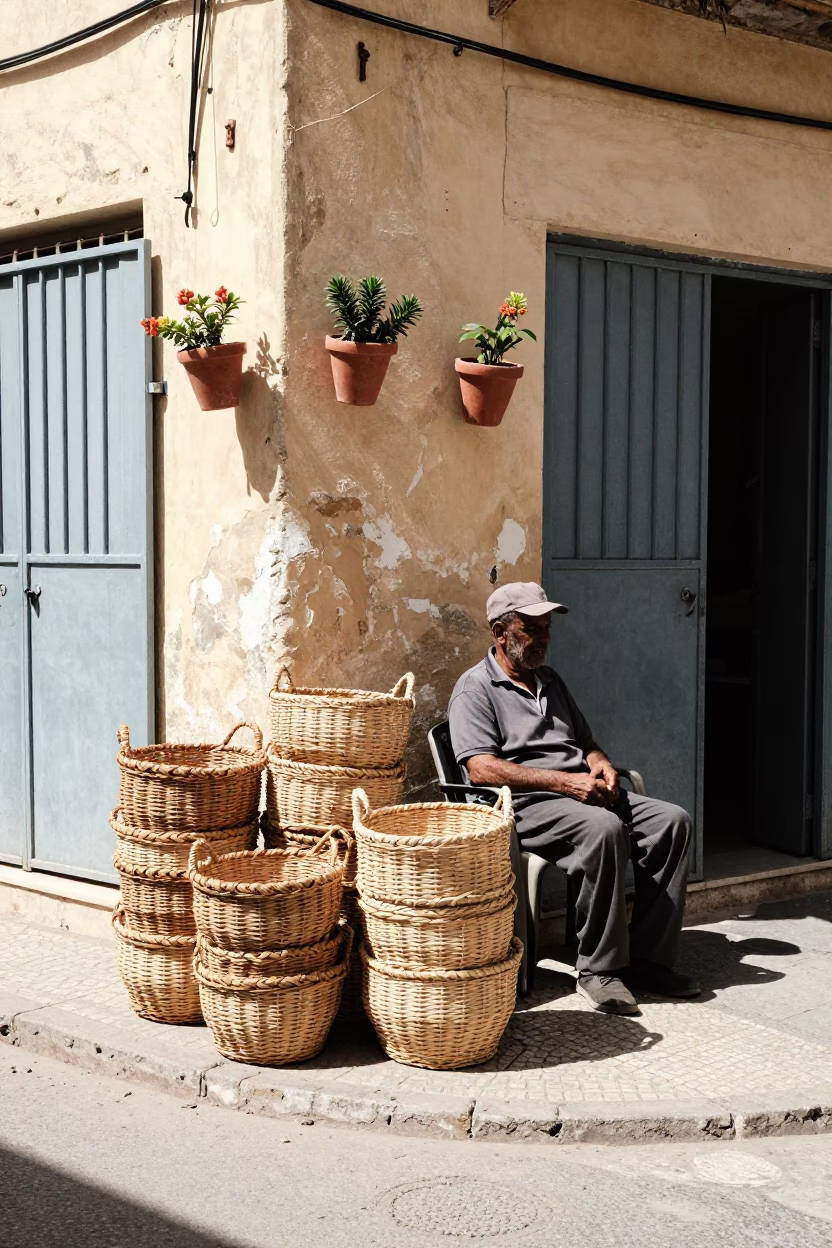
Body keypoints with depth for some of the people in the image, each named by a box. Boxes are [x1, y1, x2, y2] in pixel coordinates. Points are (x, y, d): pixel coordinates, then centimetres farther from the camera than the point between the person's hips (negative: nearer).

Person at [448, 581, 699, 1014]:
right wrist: (563, 781, -20)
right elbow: (481, 769, -14)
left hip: (585, 795, 8)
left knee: (672, 820, -14)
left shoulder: (551, 682, 24)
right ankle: (599, 968, -24)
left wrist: (602, 766, 2)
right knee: (604, 828, -35)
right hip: (526, 803, -8)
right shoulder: (475, 688, -1)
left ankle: (648, 959, -14)